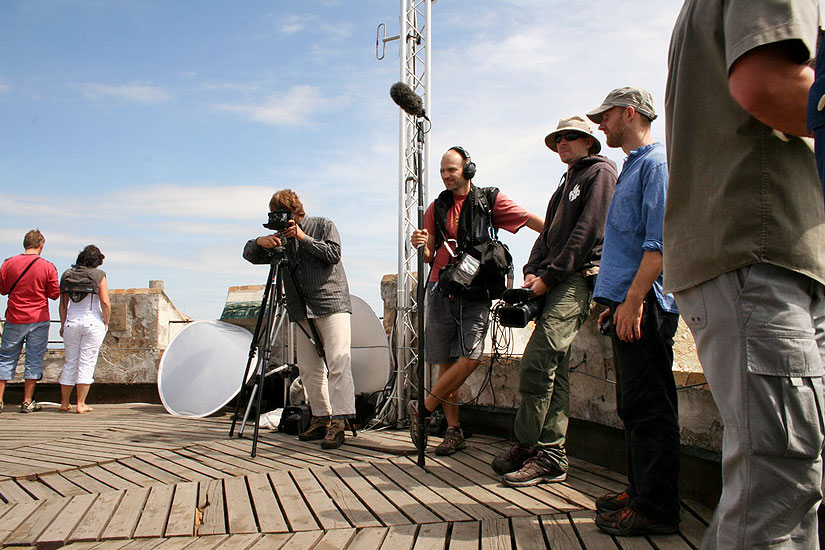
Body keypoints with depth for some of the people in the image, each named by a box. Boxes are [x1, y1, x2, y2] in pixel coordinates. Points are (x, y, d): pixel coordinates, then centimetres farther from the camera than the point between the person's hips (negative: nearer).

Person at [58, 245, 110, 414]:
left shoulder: (67, 275, 7)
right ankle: (81, 404, 1)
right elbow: (105, 303, -11)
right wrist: (106, 322, 1)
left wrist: (63, 325, 15)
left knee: (70, 362, 13)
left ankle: (64, 403, 21)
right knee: (87, 363, 0)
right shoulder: (98, 276, -5)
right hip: (93, 323, -4)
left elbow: (63, 304, 8)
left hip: (71, 323, 4)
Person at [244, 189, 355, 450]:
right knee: (308, 367, 4)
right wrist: (259, 242, -8)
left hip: (332, 303, -5)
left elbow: (333, 253, -8)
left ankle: (339, 421, -17)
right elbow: (249, 255, 14)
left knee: (338, 362, -14)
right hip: (303, 311, 6)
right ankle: (321, 418, 12)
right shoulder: (281, 238, 17)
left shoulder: (324, 225, 6)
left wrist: (302, 237, -10)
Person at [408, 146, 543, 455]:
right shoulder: (437, 208, 15)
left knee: (470, 357, -17)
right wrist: (421, 246, -9)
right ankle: (453, 431, 11)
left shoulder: (489, 200, 7)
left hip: (475, 292, -2)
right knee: (446, 363, 2)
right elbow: (430, 257, 14)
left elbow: (530, 220, 4)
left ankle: (422, 409, -1)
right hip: (442, 289, 3)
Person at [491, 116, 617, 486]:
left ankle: (525, 446, -7)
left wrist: (549, 275, -13)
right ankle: (551, 456, 6)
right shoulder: (567, 181, 29)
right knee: (554, 368, 4)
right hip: (555, 282, 9)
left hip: (577, 278, -9)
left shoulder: (600, 172, 2)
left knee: (537, 361, -16)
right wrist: (532, 271, 5)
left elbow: (588, 232, -11)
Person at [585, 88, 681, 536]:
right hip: (628, 304, 10)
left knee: (649, 408, -6)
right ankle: (640, 490, 24)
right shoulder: (633, 166, 23)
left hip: (644, 305, -10)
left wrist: (632, 300, -22)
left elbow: (659, 242, -18)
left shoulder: (656, 163, -7)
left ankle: (656, 509, 2)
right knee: (633, 406, 14)